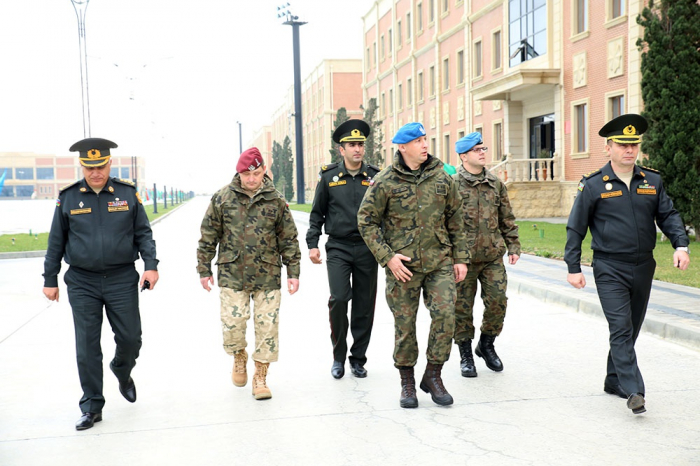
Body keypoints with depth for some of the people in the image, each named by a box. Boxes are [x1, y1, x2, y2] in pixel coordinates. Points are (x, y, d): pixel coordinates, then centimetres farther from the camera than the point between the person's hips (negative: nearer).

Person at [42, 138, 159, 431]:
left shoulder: (127, 194, 1)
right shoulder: (68, 198, 2)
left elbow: (143, 233, 6)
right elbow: (56, 241, 8)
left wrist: (151, 265, -7)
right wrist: (50, 279, 8)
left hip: (122, 280, 0)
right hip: (82, 283, 0)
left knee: (130, 338, 4)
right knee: (87, 347, 1)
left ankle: (122, 374, 38)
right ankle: (91, 407, 13)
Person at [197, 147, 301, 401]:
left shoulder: (276, 200, 2)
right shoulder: (222, 198, 1)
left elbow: (288, 239, 7)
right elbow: (208, 236, 7)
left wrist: (293, 272, 4)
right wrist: (204, 269, 6)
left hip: (267, 275, 1)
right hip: (232, 274, 0)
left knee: (267, 326, 2)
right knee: (232, 322, -7)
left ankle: (260, 378, 17)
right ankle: (239, 357, 26)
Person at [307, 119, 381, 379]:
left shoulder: (375, 177, 5)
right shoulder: (329, 177, 3)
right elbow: (317, 213, 9)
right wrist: (312, 244, 2)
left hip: (367, 249, 2)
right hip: (338, 248, -1)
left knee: (365, 305, 5)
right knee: (339, 299, -13)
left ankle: (358, 358, 19)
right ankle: (338, 355, 7)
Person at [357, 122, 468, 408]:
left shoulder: (442, 178, 6)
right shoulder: (384, 182, -5)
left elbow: (455, 220, 13)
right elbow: (366, 221, -2)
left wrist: (460, 258, 9)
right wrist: (387, 257, -10)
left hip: (439, 261, 3)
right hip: (402, 265, -2)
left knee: (445, 314, -9)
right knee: (404, 323, 4)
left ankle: (433, 375, 10)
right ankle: (407, 383, 21)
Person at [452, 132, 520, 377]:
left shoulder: (496, 183, 9)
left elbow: (507, 219, 15)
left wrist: (513, 246, 11)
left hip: (493, 256, 4)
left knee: (497, 302, 2)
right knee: (462, 306, 4)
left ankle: (486, 344, 26)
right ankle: (465, 353, 21)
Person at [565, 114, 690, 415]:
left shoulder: (652, 181, 7)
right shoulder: (593, 186, -5)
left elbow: (668, 215, 11)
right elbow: (575, 228, -2)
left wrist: (680, 244, -7)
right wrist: (573, 268, -5)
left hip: (643, 268, 5)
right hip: (610, 269, -5)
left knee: (631, 329, 13)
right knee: (621, 329, -12)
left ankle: (614, 381, 29)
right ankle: (633, 391, -13)